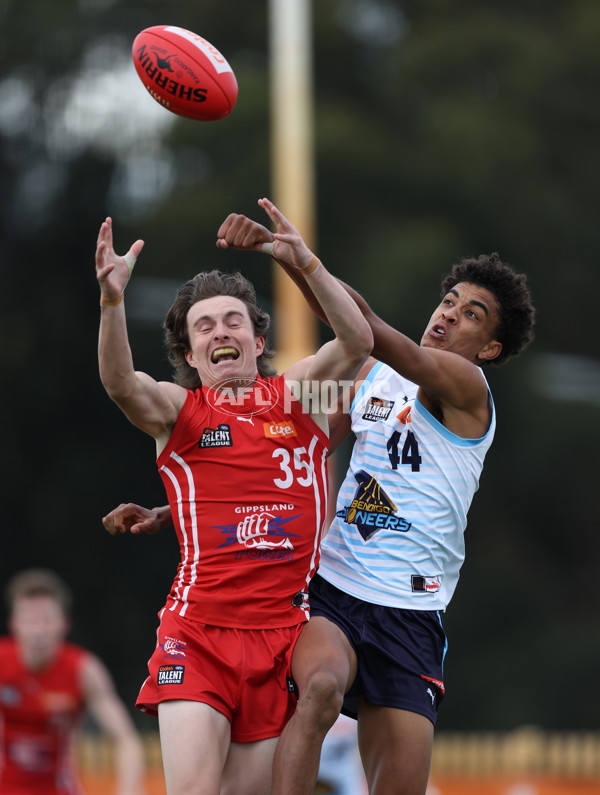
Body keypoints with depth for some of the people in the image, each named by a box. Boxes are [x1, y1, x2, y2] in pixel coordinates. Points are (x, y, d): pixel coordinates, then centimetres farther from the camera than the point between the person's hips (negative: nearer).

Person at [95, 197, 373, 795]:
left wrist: (305, 263, -21)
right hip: (197, 631, -2)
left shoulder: (299, 396, 10)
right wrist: (112, 298, -33)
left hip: (283, 633, 2)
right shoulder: (176, 409, 7)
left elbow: (358, 342, -7)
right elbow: (120, 382, -15)